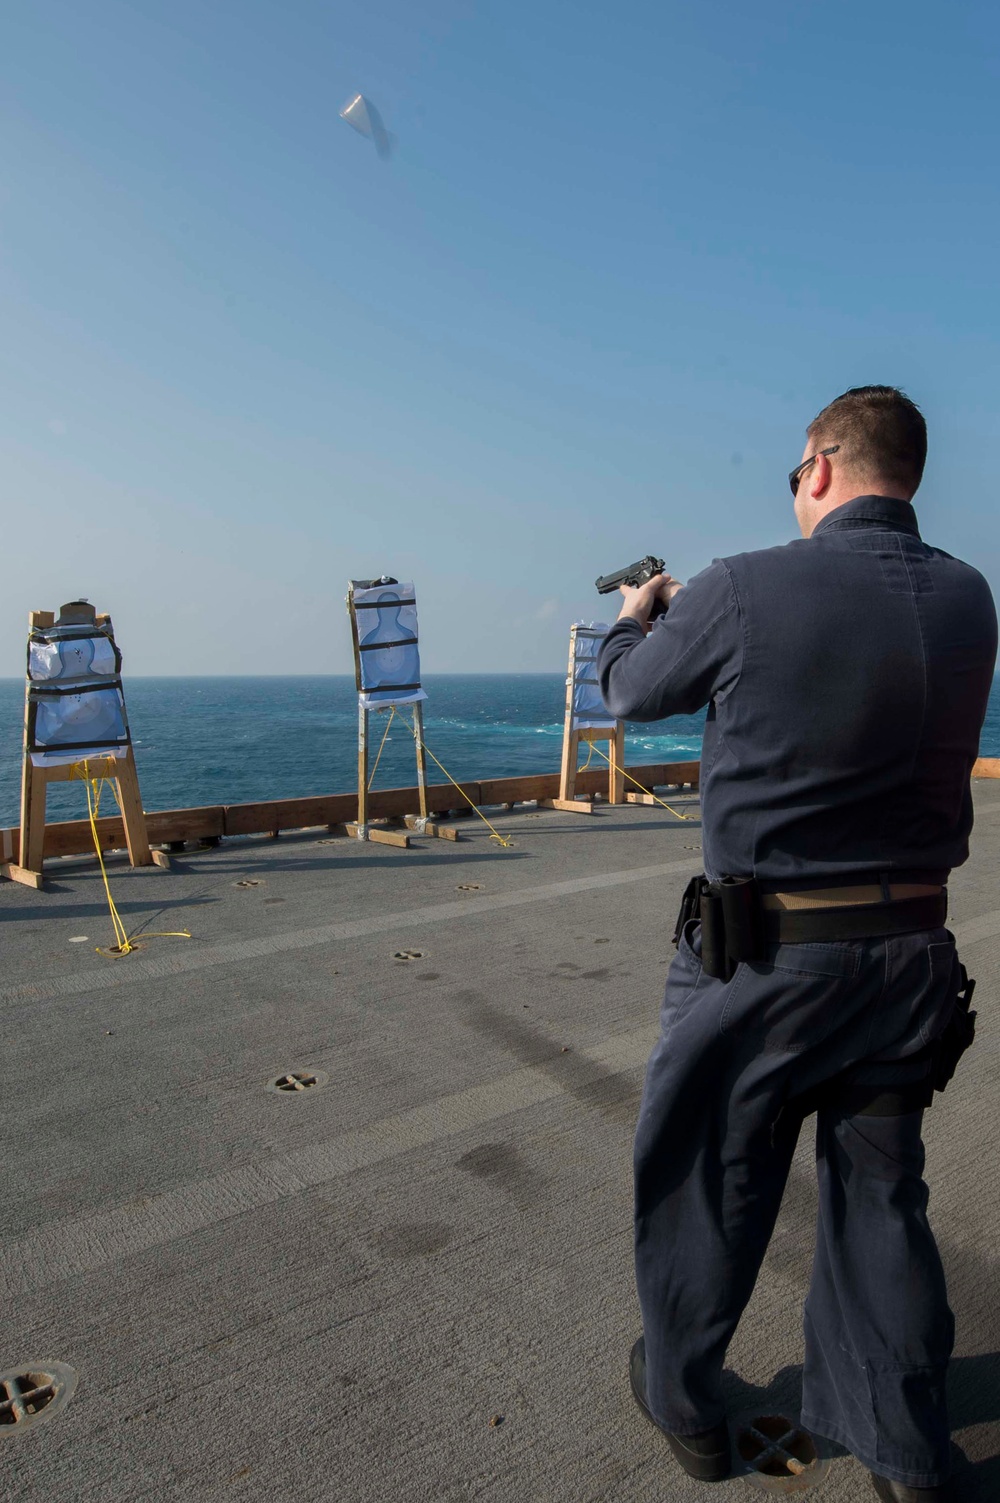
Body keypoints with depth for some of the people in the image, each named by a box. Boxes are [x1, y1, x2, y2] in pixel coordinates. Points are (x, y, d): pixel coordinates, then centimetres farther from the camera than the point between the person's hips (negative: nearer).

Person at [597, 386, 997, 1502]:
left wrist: (635, 617, 23)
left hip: (762, 954, -5)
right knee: (881, 1195, 21)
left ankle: (682, 1400, 39)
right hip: (910, 950, 5)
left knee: (705, 1184, 17)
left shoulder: (743, 592, -17)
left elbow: (630, 694, 0)